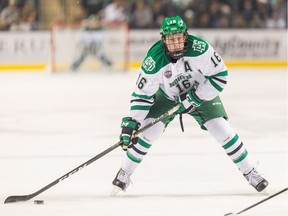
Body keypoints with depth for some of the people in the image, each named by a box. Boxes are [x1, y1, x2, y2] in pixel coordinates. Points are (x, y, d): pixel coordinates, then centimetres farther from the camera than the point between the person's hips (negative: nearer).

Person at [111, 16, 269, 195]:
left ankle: (249, 172, 8)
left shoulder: (200, 49, -33)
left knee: (222, 130, -10)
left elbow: (220, 76, -23)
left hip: (201, 93, 0)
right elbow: (142, 95, -20)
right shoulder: (154, 61, -30)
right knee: (147, 131, -13)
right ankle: (124, 174, 6)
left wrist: (195, 98, -26)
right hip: (167, 96, 0)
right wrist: (131, 123, -28)